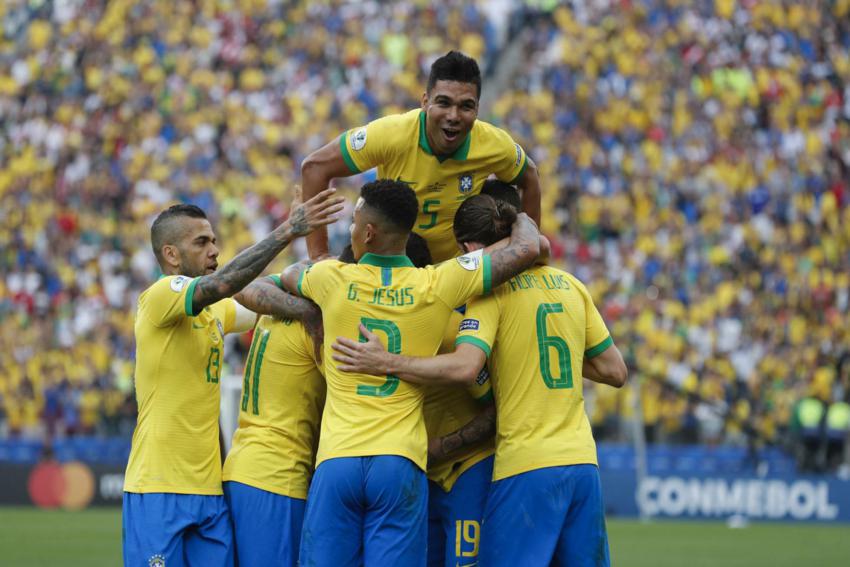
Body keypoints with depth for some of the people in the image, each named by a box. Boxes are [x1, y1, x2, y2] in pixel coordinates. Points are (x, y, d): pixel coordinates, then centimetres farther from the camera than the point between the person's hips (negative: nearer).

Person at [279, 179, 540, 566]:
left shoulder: (334, 280, 3)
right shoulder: (436, 286, 0)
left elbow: (288, 277, 28)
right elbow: (527, 250, 3)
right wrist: (522, 220, 24)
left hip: (336, 460, 0)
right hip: (400, 462, 0)